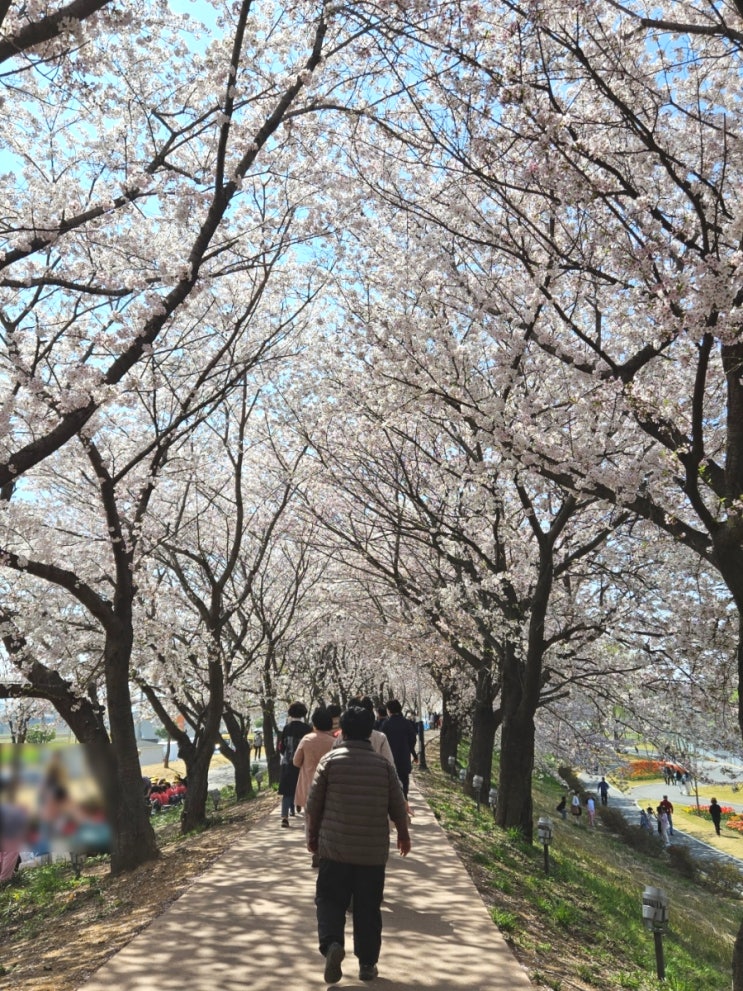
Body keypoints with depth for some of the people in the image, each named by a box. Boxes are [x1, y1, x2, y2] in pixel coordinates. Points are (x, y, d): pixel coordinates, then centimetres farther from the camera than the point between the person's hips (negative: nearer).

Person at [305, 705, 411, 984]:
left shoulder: (330, 760, -6)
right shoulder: (383, 764, -2)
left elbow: (314, 804, -2)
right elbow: (398, 806, 3)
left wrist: (312, 836, 13)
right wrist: (403, 835, 20)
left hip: (335, 847, -1)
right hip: (373, 850, 1)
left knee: (330, 899, 10)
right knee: (368, 908, 12)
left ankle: (332, 944, -13)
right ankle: (367, 964, 17)